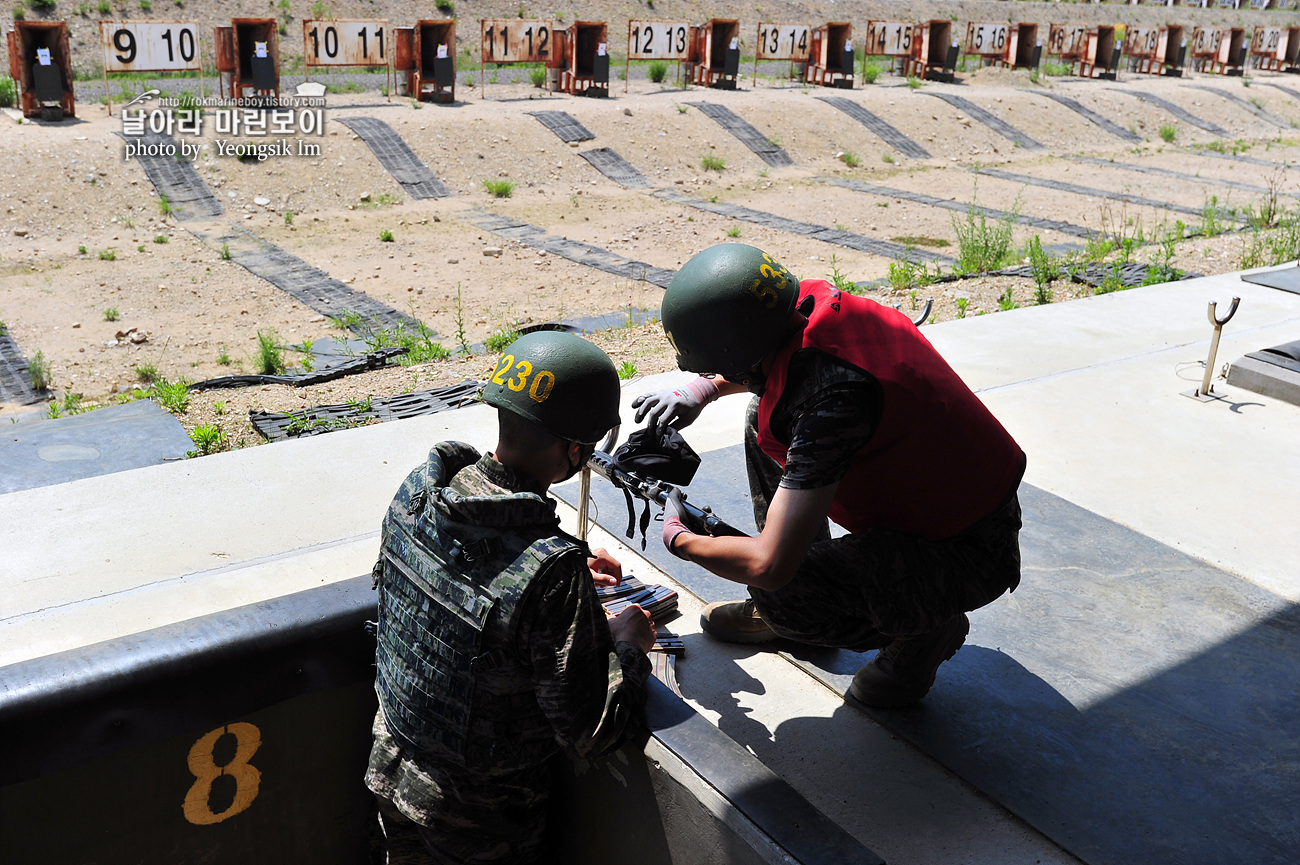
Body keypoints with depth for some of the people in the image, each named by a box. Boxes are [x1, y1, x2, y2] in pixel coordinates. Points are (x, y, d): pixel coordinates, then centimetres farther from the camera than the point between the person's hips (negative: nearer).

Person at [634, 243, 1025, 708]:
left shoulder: (834, 397, -36)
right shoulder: (810, 302, -11)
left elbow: (769, 565, -33)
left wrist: (681, 539, -14)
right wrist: (703, 389, 5)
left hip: (967, 552, -9)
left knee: (783, 591, -26)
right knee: (764, 426, 9)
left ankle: (927, 628, 4)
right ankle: (787, 613, 18)